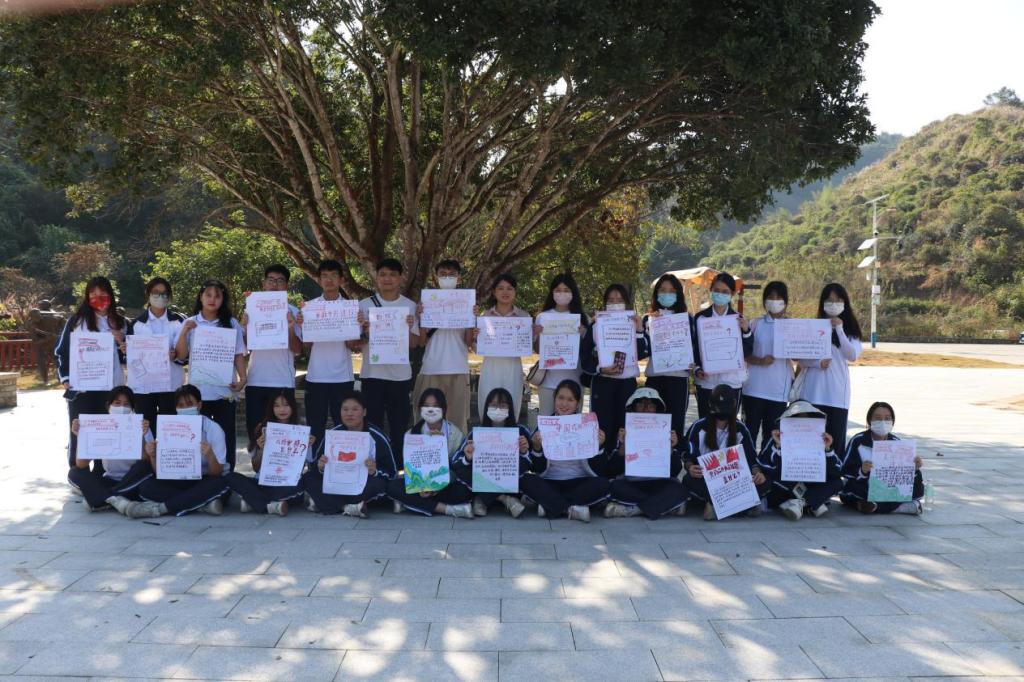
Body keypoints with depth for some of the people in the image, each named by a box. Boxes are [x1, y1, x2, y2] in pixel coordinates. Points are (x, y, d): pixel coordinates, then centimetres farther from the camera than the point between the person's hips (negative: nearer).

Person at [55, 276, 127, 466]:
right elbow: (61, 351, 4)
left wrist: (122, 345, -4)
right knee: (79, 435, 3)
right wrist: (65, 378, -5)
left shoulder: (121, 324, 11)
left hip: (111, 388, 2)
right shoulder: (77, 320, 2)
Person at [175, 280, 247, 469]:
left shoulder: (231, 323, 5)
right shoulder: (190, 323, 5)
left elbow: (239, 354, 5)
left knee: (225, 436, 4)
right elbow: (181, 355, 1)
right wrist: (184, 333, -12)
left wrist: (242, 378, -8)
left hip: (224, 390, 0)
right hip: (198, 390, 0)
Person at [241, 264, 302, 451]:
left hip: (283, 381, -2)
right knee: (254, 429, 4)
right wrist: (244, 327, -10)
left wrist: (290, 329, -19)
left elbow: (298, 349, -2)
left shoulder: (293, 312, 3)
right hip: (255, 380, 2)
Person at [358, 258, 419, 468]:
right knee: (372, 425, 3)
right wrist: (366, 333, -17)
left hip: (400, 374, 1)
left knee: (399, 426, 6)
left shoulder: (410, 306, 4)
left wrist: (409, 329, -16)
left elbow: (414, 343, 3)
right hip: (372, 373, -1)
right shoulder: (364, 305, 3)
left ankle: (398, 467, 16)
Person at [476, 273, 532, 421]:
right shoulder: (486, 315, 8)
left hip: (513, 368, 0)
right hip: (490, 367, 1)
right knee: (487, 409, 1)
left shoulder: (524, 316, 6)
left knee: (511, 409, 2)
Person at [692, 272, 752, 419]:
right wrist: (696, 369, -8)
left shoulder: (739, 319, 5)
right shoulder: (700, 318, 4)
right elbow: (693, 347, 7)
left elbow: (747, 351, 2)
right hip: (706, 381, 0)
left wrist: (746, 331, -13)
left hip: (732, 381, 0)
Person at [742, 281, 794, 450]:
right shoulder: (756, 324, 4)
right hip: (755, 387, -1)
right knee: (751, 431, 1)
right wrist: (760, 361, -16)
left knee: (772, 433, 7)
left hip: (779, 389, 1)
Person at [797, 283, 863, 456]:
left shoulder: (850, 329, 8)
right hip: (814, 391, -1)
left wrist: (839, 330, -13)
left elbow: (852, 356, -8)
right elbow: (801, 359, 3)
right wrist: (818, 363, -16)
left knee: (837, 437, 1)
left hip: (838, 392, 1)